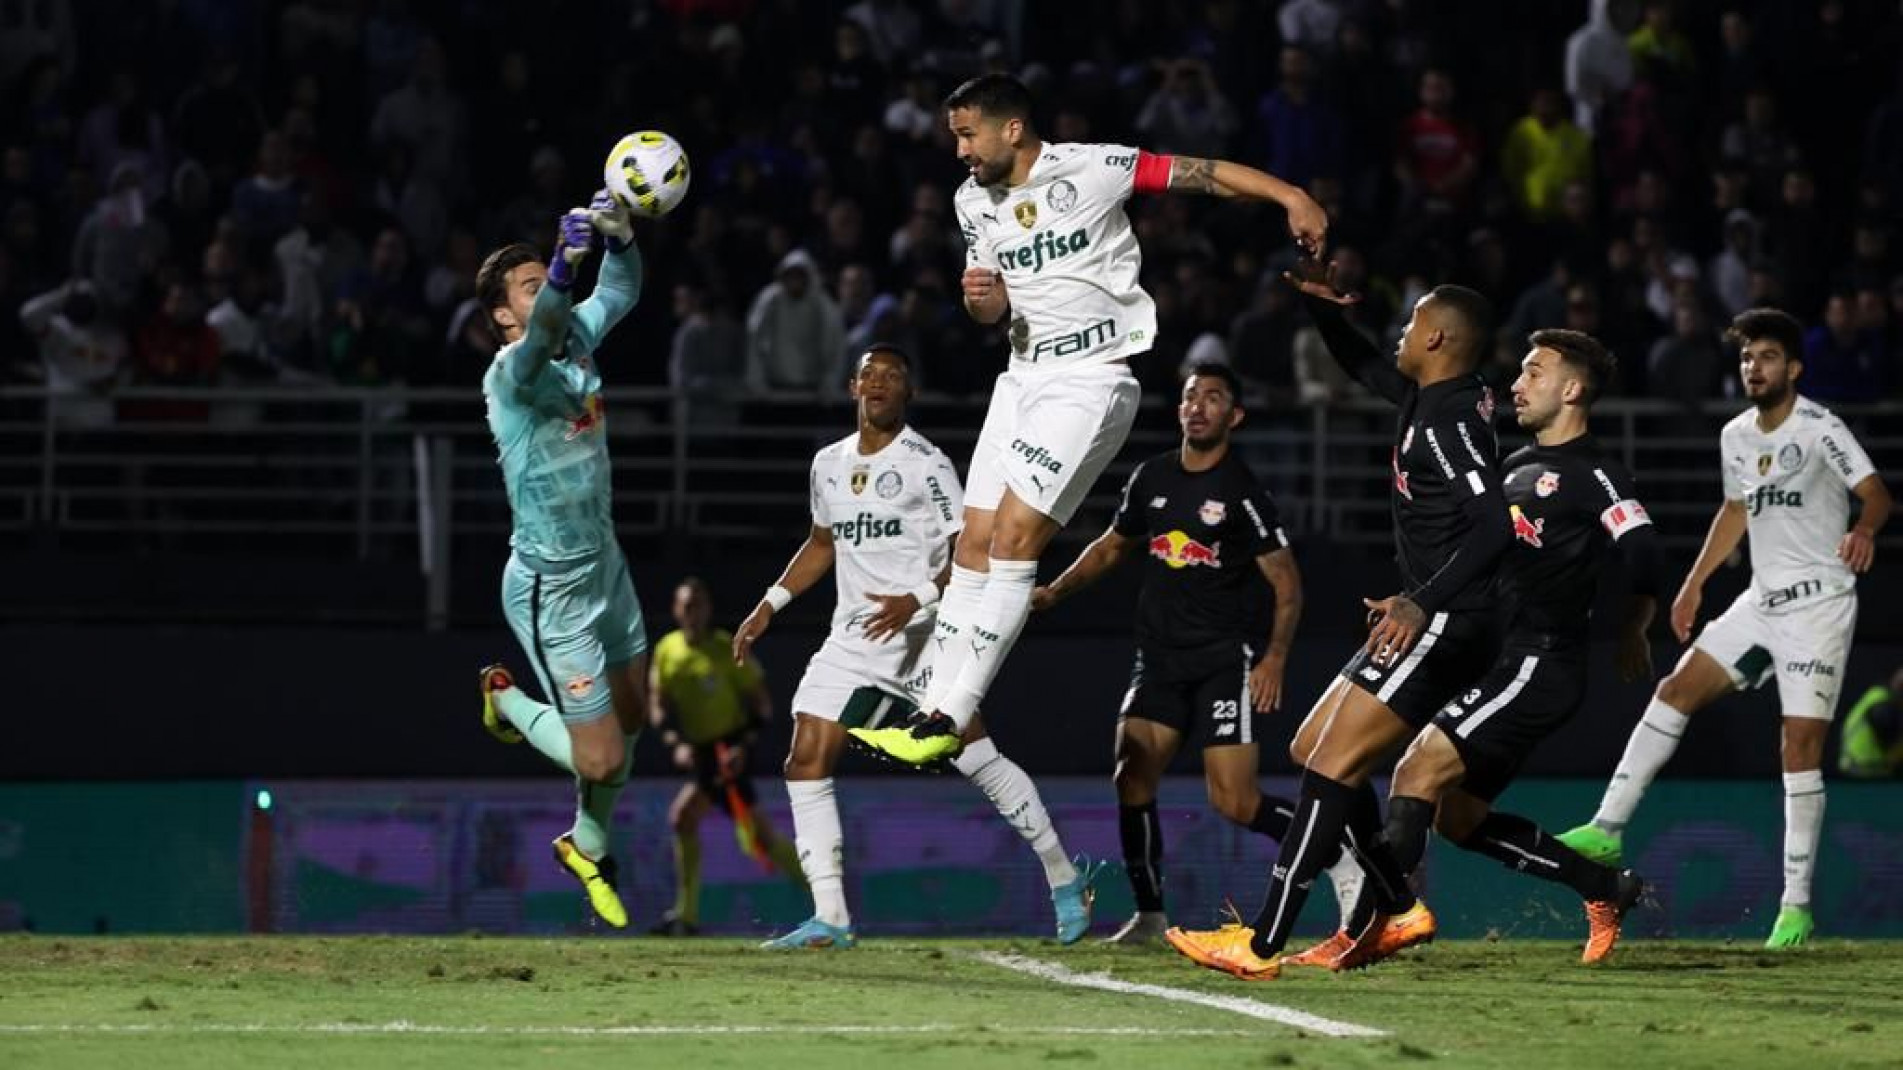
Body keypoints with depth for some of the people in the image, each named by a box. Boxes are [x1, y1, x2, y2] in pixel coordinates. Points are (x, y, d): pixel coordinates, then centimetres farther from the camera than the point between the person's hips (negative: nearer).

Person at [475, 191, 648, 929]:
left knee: (632, 715, 20)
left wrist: (620, 237, -24)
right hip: (551, 590, -8)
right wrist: (565, 261, -63)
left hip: (605, 563, 8)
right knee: (601, 759, -5)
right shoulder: (509, 374, -25)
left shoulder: (576, 342, -2)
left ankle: (588, 845, 43)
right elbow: (537, 338, -45)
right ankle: (508, 700, 24)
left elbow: (620, 292, -1)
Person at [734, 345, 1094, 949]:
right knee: (806, 763, -7)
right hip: (853, 639, 6)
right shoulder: (829, 464, 13)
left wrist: (918, 599, -23)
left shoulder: (925, 463, -7)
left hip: (922, 634, -6)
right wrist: (770, 606, 20)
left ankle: (1065, 881, 5)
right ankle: (830, 920, -5)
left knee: (976, 759, -11)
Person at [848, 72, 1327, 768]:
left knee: (1014, 535, -16)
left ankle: (950, 719, -17)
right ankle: (936, 713, 4)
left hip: (1092, 378, -8)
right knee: (975, 542, 2)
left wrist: (1292, 197, -22)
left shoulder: (1090, 169, -11)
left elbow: (1202, 174, -10)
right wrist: (980, 298, -4)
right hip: (1025, 373, 8)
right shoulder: (975, 201, 10)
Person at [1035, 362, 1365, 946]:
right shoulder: (1152, 477, 8)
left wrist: (1274, 657, -18)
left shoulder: (1244, 493, -9)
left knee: (1234, 801, -13)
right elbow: (1114, 546, 25)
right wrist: (1054, 591, 13)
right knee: (1131, 776, -9)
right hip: (1159, 657, 5)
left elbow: (1287, 584, -6)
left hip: (1226, 658, -5)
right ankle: (1149, 914, 3)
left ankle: (1338, 853, 6)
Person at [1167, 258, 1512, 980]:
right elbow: (1364, 367, 35)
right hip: (1423, 619, 11)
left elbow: (1493, 524, -28)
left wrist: (1424, 602, -35)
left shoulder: (1448, 419, -16)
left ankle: (1262, 945, -19)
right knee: (1313, 752, 15)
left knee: (1333, 764, -15)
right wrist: (1323, 303, 19)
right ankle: (1397, 913, 14)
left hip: (1446, 624, -11)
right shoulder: (1427, 402, 14)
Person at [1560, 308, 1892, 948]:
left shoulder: (1818, 429, -11)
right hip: (1762, 601, 7)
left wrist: (1865, 529, -41)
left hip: (1819, 602, -7)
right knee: (1677, 690, -3)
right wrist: (1696, 582, 25)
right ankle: (1608, 829, -1)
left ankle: (1797, 906, -6)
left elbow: (1877, 493, -19)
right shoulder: (1736, 436, 11)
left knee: (1801, 746, -10)